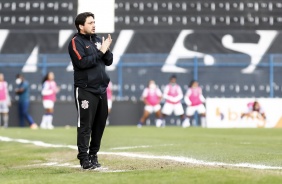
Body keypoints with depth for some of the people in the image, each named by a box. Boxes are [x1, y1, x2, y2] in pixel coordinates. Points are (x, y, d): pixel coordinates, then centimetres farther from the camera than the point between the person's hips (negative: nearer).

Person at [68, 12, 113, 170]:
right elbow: (82, 62, -19)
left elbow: (109, 61, 12)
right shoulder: (76, 42, -6)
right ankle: (84, 158, -4)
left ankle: (93, 155, 19)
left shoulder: (98, 40, 15)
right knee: (85, 125, -6)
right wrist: (100, 52, -16)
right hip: (85, 90, -7)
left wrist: (106, 49, -7)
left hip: (101, 89, 7)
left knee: (100, 123, 9)